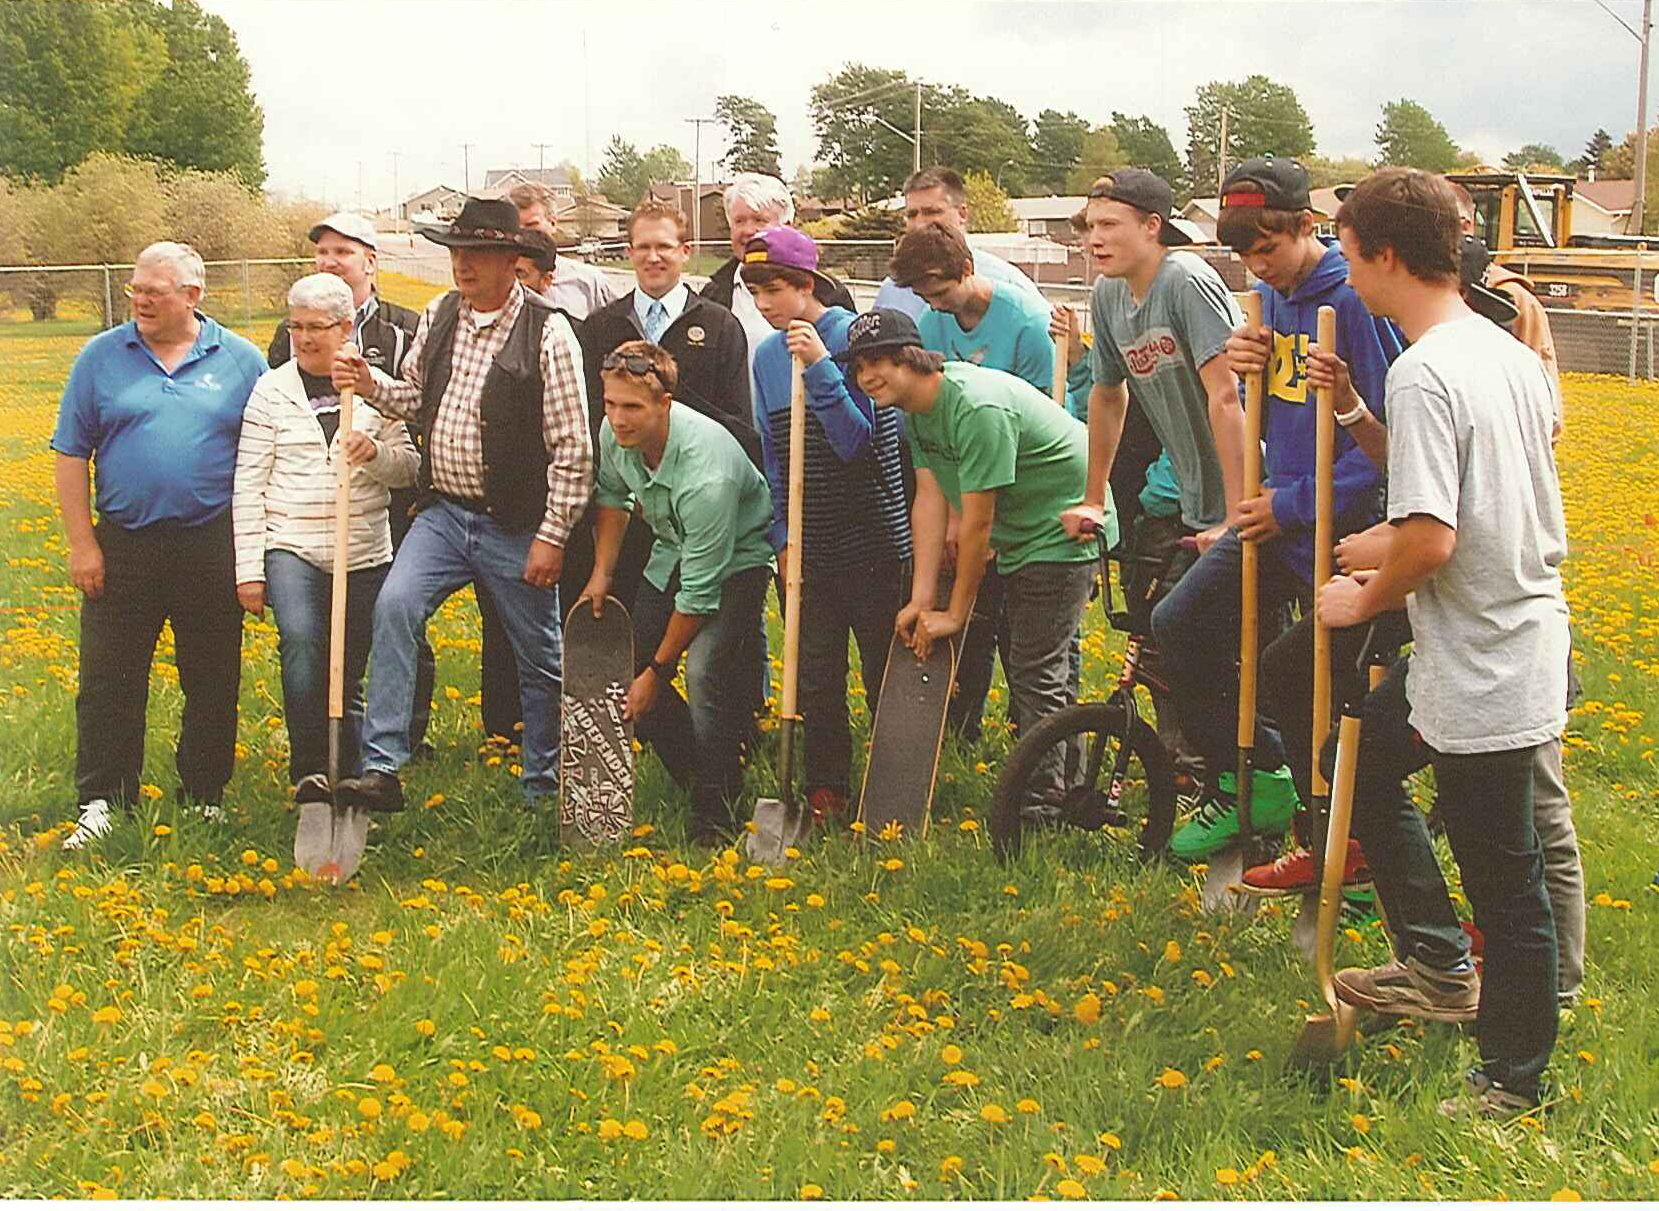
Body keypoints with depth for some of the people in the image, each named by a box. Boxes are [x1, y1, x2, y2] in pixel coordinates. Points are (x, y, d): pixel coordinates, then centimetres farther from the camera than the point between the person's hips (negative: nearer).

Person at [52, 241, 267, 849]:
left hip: (213, 548, 0)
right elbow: (71, 455, 4)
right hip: (123, 546, 0)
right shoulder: (101, 356, 3)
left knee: (213, 681, 8)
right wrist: (81, 543, -2)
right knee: (107, 680, 2)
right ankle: (101, 802, 11)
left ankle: (205, 795, 21)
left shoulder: (241, 361, 3)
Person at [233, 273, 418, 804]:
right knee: (301, 642, -27)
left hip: (364, 554, 2)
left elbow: (410, 468, 8)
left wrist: (375, 453, -15)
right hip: (292, 547, -2)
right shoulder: (271, 390, 4)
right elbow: (248, 483, 3)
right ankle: (309, 771, -21)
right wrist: (248, 568, -2)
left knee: (349, 676, 7)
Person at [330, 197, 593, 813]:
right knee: (393, 606, -18)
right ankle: (382, 769, -16)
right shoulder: (439, 314, 5)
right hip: (443, 512, 4)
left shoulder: (548, 332, -12)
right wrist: (370, 383, -2)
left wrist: (552, 535, -13)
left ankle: (544, 787, 27)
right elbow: (416, 397, 19)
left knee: (539, 658, 8)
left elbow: (573, 446, -11)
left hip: (515, 526, -4)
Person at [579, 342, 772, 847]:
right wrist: (601, 573, 3)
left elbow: (700, 591, -30)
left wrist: (657, 671, -21)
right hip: (671, 552, 8)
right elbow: (611, 495, 10)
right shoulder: (616, 434, -16)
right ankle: (694, 773, 20)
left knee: (704, 671, -27)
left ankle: (716, 806, -9)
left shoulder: (706, 473, -38)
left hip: (735, 560, -7)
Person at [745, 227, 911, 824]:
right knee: (815, 675, 9)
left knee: (885, 673, 4)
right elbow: (773, 455, 13)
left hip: (873, 542, -5)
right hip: (809, 549, 5)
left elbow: (856, 439, -16)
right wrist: (782, 534, 6)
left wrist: (820, 367, -25)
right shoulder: (767, 354, 7)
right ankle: (826, 791, 19)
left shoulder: (852, 337, -10)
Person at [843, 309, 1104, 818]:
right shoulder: (915, 407, -1)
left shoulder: (977, 408, -30)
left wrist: (955, 613, -16)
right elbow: (930, 498, -2)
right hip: (1016, 535, 10)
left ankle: (1045, 805, -1)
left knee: (1035, 672, -9)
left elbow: (977, 524, -26)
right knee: (1024, 666, 15)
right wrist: (921, 598, -9)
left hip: (1063, 531, -10)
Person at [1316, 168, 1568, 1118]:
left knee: (1504, 880, 4)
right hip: (1527, 638, 10)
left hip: (1482, 671, -10)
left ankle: (1513, 1086, 18)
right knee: (1360, 757, 25)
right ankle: (1440, 963, 32)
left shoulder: (1423, 372, -21)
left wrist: (1366, 600, -9)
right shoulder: (1513, 355, 7)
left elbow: (1432, 540, -27)